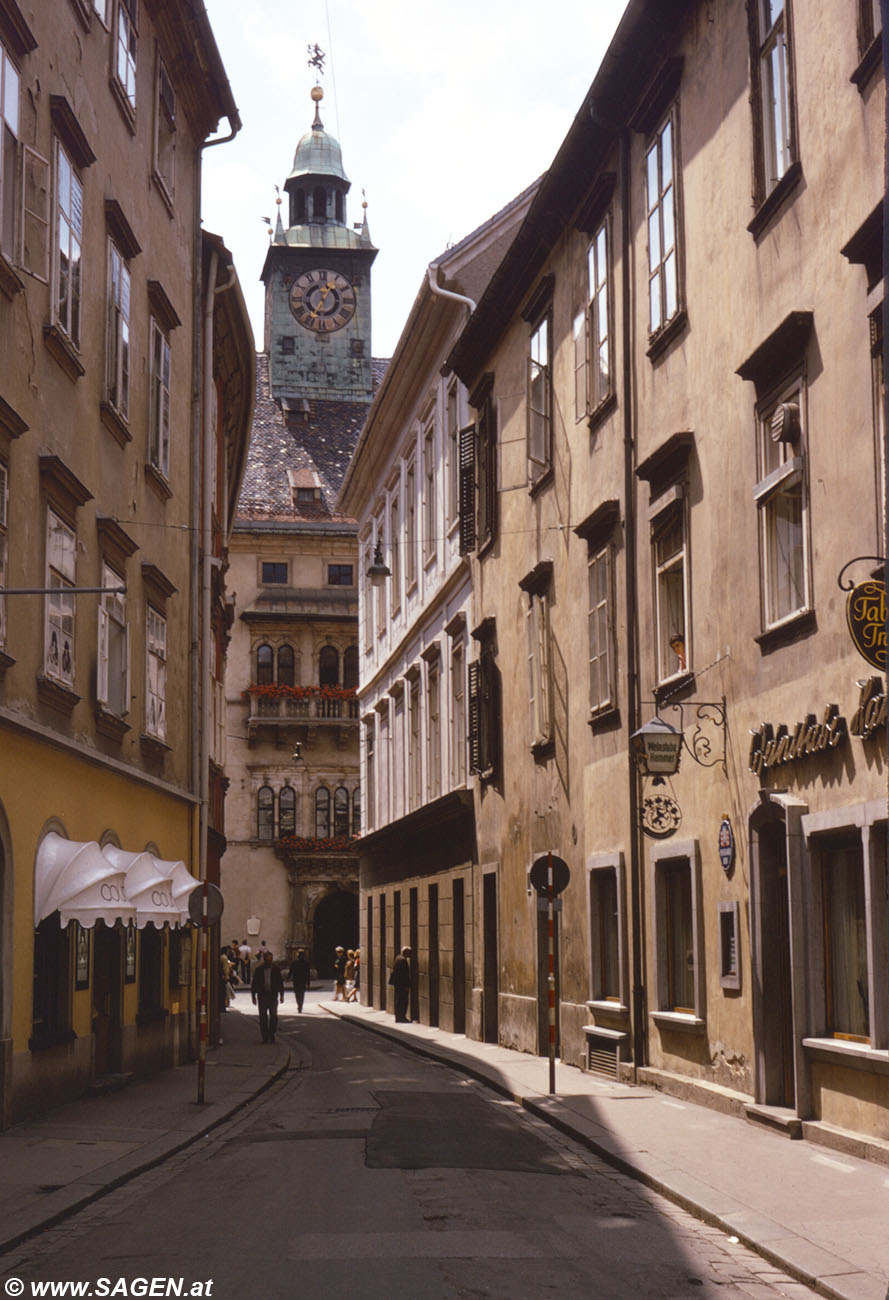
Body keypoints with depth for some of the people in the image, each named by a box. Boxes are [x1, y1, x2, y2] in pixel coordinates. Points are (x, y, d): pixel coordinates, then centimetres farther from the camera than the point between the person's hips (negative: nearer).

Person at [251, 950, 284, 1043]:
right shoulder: (258, 970, 6)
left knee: (273, 1016, -9)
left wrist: (281, 995, 2)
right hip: (262, 996, 0)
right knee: (263, 1017, 1)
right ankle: (265, 1037, 7)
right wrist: (253, 996, 3)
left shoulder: (275, 970, 6)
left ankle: (272, 1035, 2)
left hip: (273, 996, 0)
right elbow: (254, 983, 8)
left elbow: (280, 983, 10)